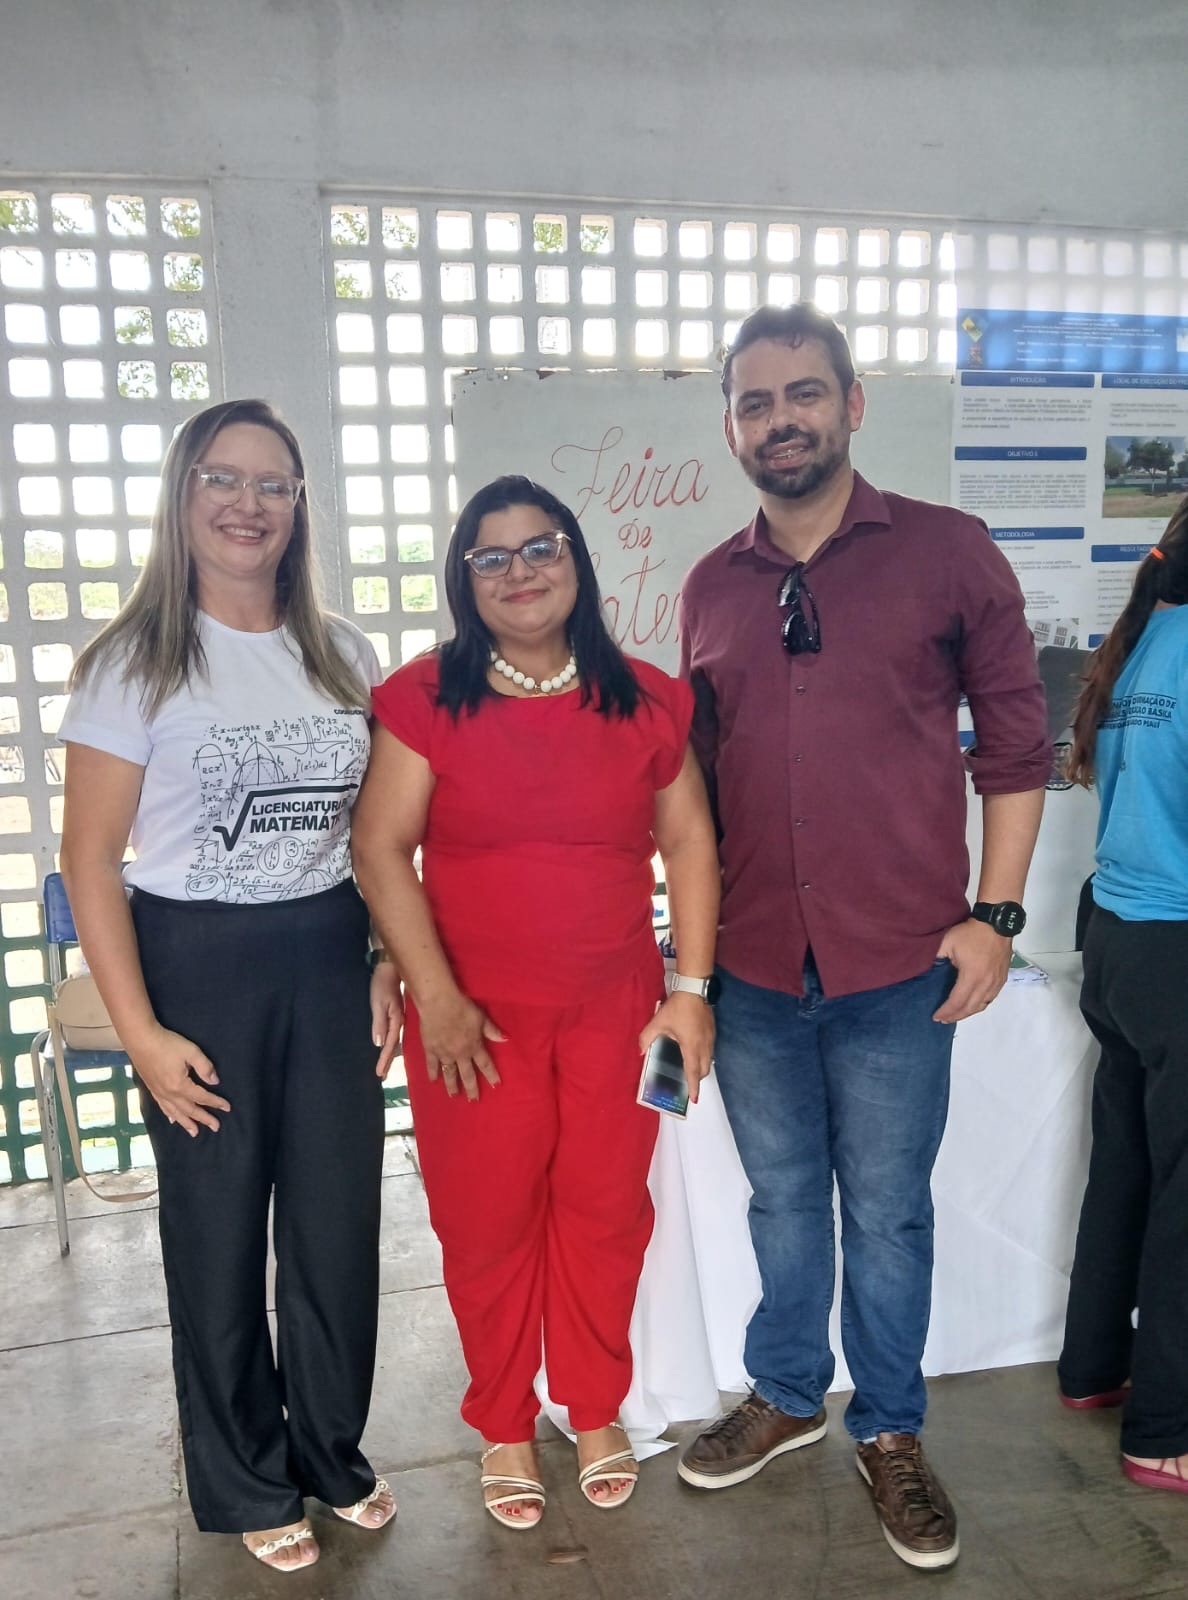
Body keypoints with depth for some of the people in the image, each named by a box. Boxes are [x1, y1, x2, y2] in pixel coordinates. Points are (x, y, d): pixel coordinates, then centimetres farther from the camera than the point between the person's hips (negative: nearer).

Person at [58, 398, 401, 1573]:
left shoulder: (343, 657, 6)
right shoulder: (135, 663, -5)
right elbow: (90, 857, -7)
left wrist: (391, 968, 3)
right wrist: (140, 1031, -12)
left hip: (329, 960, 4)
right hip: (196, 966, -3)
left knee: (339, 1220, 11)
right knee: (219, 1232, 11)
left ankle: (332, 1454, 37)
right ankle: (247, 1488, 35)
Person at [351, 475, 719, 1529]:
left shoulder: (645, 701, 2)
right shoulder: (425, 699, -4)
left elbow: (689, 842, 5)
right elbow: (382, 849, -7)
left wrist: (691, 990, 0)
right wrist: (436, 997, -12)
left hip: (616, 1009, 2)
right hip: (477, 1015, -1)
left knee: (605, 1210, 11)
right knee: (489, 1220, 9)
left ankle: (597, 1411, 36)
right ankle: (504, 1426, 33)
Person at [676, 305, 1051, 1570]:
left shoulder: (948, 553, -4)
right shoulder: (710, 588, 6)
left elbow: (1015, 742, -2)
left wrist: (994, 913, -7)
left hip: (897, 967, -3)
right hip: (752, 968, 3)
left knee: (886, 1210, 12)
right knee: (782, 1198, 19)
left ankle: (890, 1432, 35)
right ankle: (786, 1395, 42)